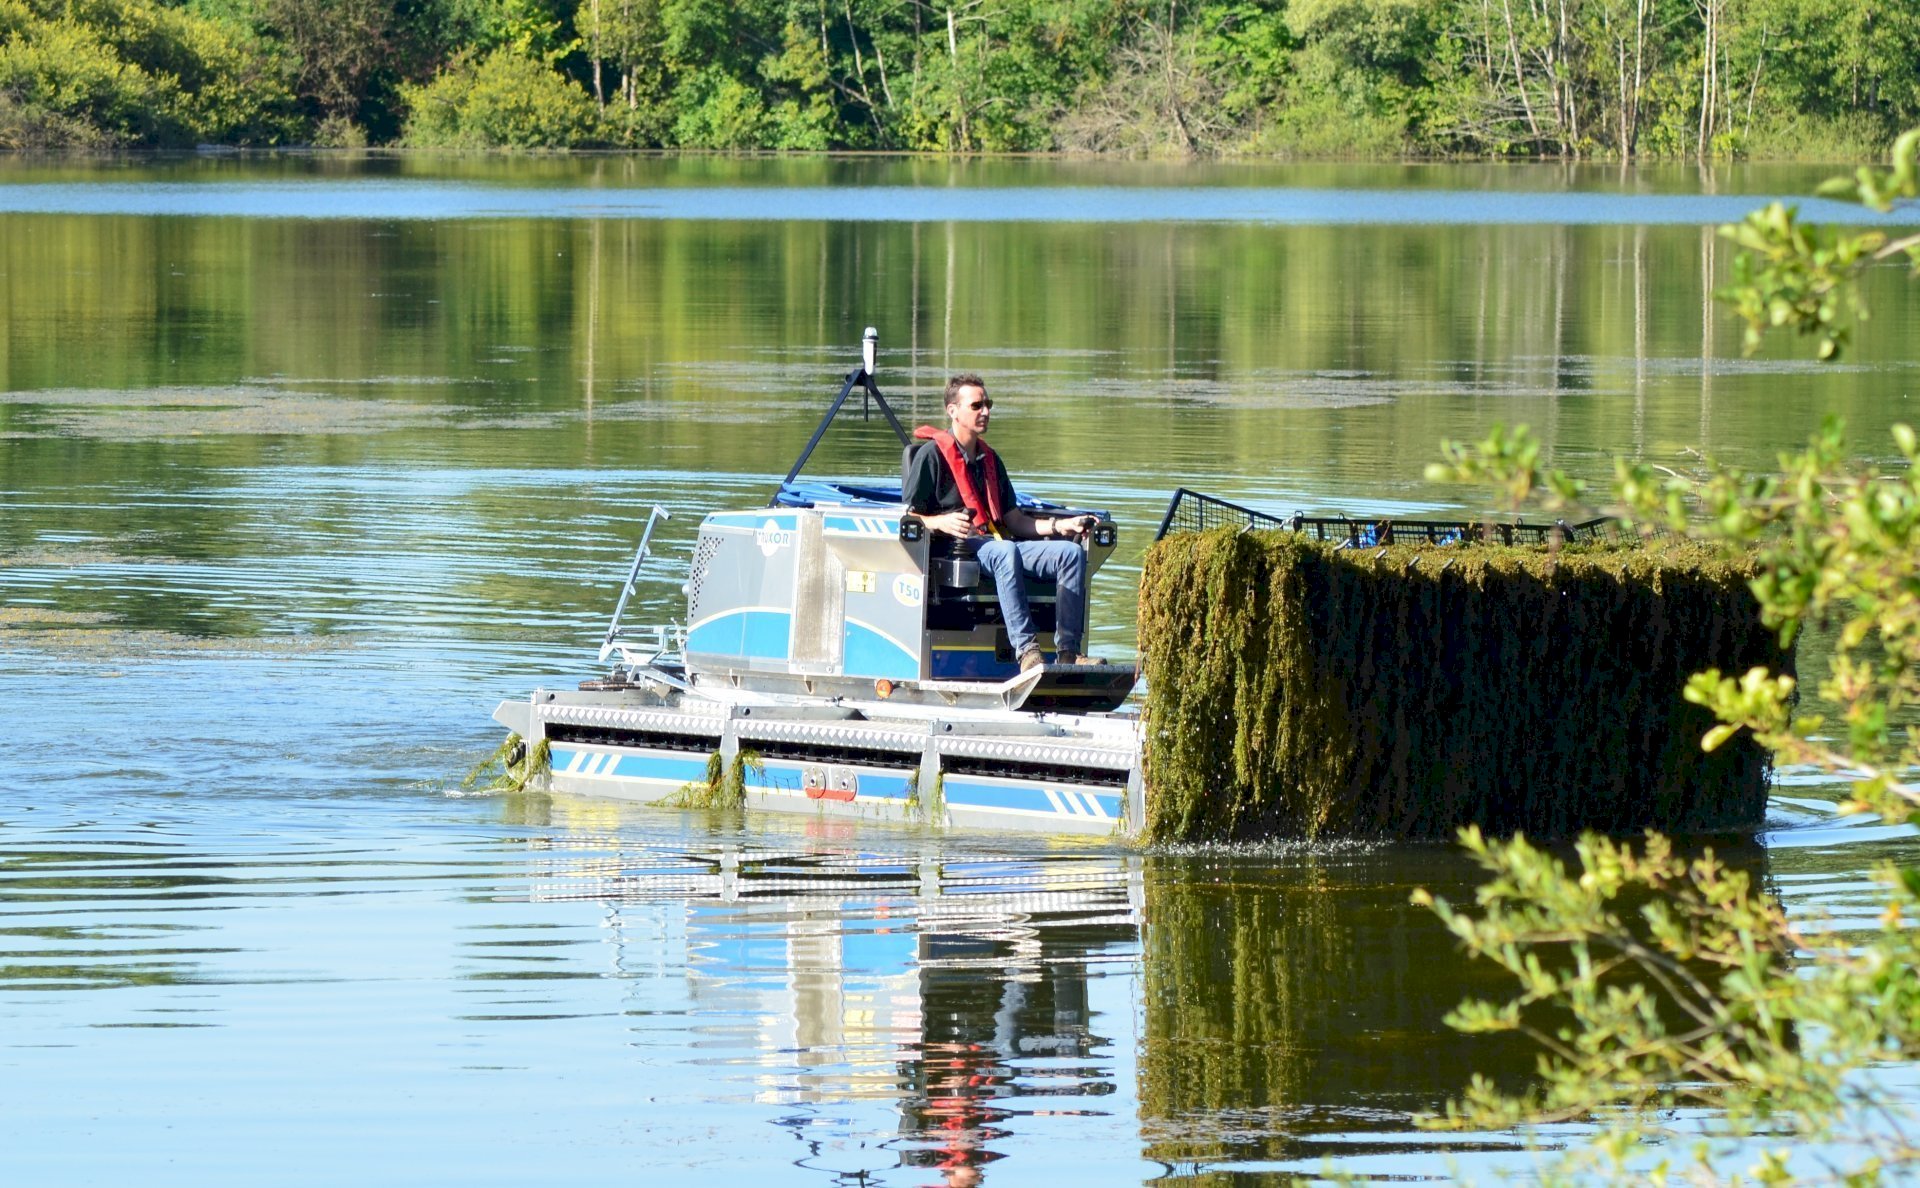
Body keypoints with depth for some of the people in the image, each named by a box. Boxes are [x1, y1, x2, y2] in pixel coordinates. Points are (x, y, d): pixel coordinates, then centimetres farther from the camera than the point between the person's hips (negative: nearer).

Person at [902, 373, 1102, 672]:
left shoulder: (989, 458, 25)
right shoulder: (932, 454, 1)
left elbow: (1015, 521, 24)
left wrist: (1063, 525, 10)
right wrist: (940, 522, -26)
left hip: (993, 541, 8)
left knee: (1071, 552, -12)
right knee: (1006, 552, -40)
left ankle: (1067, 654, -24)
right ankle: (1027, 652, -50)